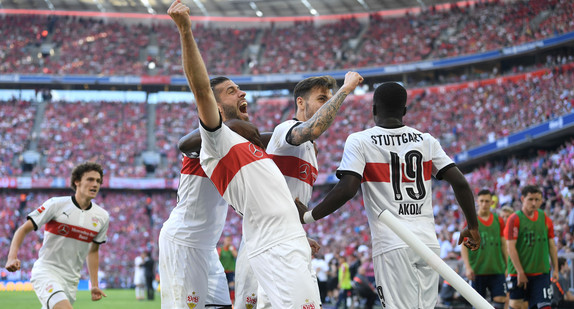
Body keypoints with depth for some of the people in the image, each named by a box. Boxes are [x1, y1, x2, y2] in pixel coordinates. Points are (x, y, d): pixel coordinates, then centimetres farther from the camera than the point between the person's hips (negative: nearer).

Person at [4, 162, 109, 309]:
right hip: (46, 271, -6)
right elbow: (23, 229, -6)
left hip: (71, 280, 6)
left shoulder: (102, 217, 5)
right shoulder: (56, 204, -9)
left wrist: (94, 285, 15)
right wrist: (12, 258, -21)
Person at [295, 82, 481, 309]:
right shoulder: (426, 141, 12)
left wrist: (308, 216, 0)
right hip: (429, 242, 4)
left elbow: (347, 189, -11)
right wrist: (473, 227, 17)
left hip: (392, 245, -4)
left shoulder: (359, 141, 0)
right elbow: (460, 183, 6)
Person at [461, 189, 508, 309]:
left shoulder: (498, 220, 8)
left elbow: (503, 245, 14)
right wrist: (467, 267, -13)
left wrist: (507, 266, 9)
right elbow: (464, 246, -3)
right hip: (477, 271, -2)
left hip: (497, 270, 2)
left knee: (501, 299, -10)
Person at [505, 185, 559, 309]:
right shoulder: (514, 219, -8)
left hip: (542, 272, 3)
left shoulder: (545, 219, 6)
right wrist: (520, 272, -16)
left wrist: (555, 269, 6)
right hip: (519, 272, -3)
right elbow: (511, 248, -13)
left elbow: (552, 246, 12)